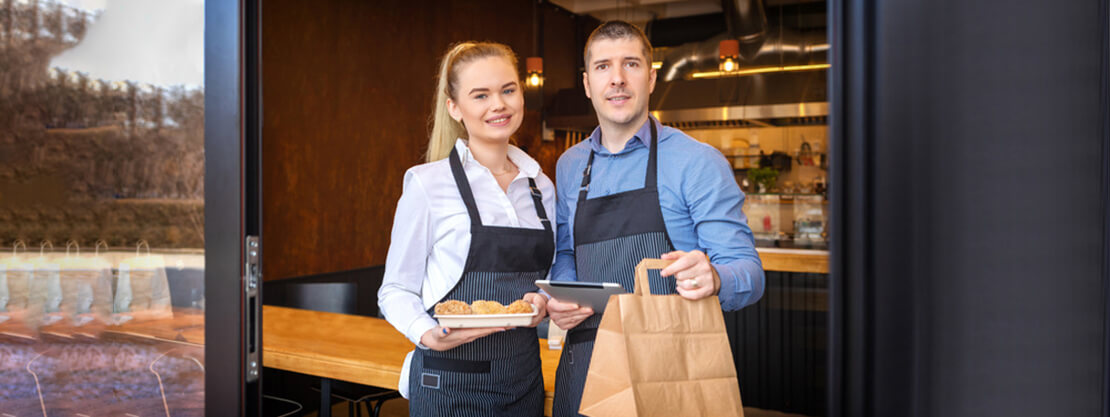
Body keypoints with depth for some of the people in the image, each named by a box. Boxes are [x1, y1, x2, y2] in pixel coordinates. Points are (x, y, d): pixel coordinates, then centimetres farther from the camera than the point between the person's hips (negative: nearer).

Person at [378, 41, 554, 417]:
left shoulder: (541, 187, 7)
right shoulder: (428, 183, -8)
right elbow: (396, 291, -5)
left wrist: (543, 303, -5)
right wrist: (428, 334, -23)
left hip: (524, 379, 5)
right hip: (449, 384, -4)